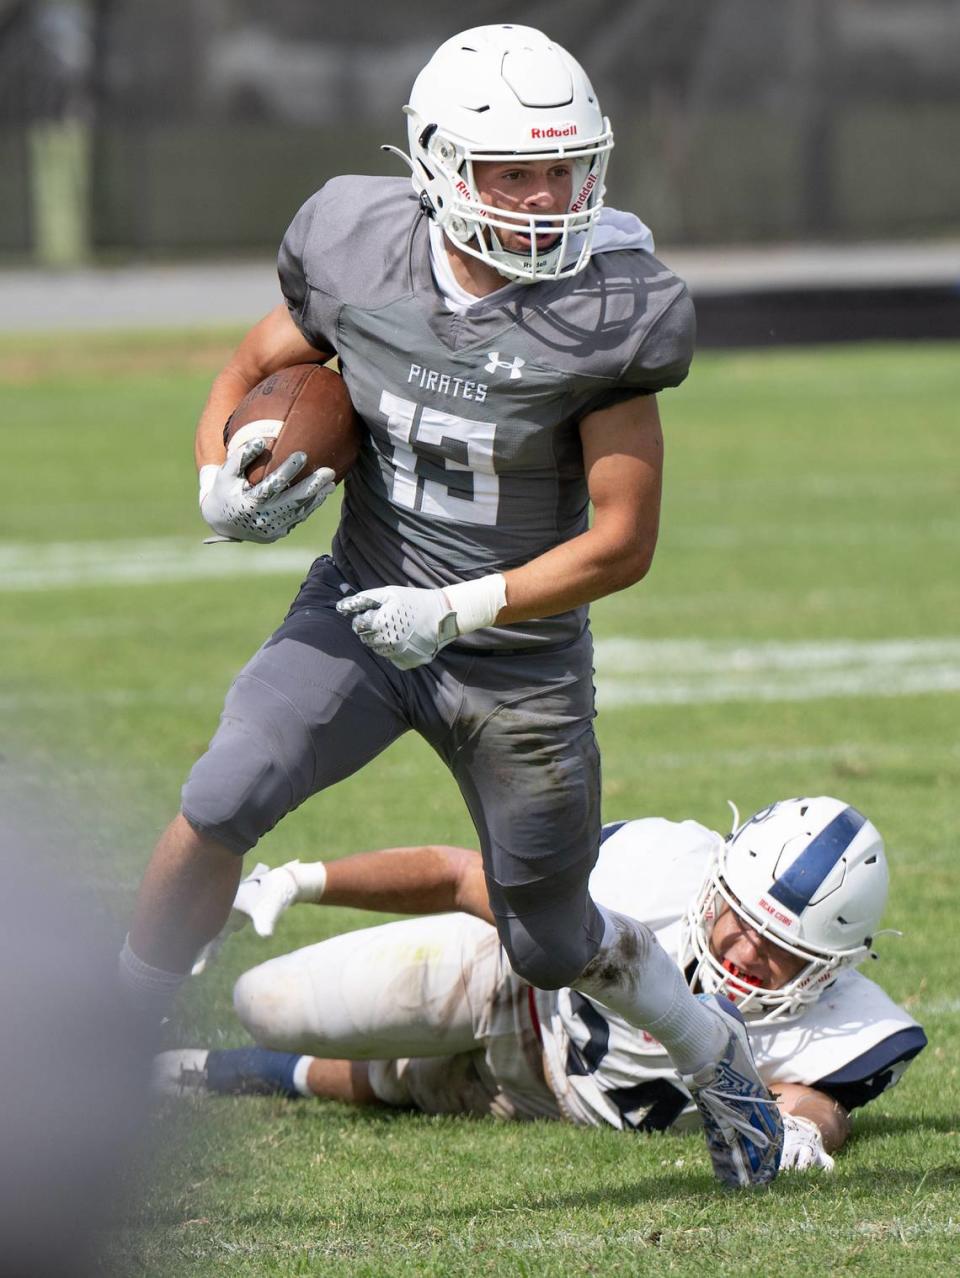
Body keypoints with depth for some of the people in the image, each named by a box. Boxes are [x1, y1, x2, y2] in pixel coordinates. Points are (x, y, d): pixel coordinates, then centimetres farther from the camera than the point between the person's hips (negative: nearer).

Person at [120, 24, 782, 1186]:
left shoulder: (604, 316, -20)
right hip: (361, 613, 2)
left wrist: (460, 610, -25)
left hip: (520, 660, -2)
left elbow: (623, 543, -17)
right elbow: (256, 368, 9)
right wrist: (221, 483, -11)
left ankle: (719, 1058, 42)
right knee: (218, 808, -22)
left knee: (553, 942, 13)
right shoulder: (358, 254, -11)